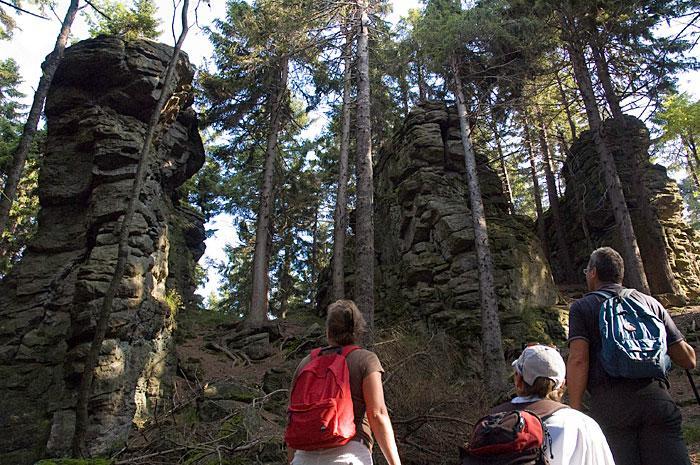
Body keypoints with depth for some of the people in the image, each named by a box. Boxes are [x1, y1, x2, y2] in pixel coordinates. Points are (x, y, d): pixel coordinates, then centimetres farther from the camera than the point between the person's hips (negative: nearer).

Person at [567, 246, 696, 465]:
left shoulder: (581, 307, 8)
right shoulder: (650, 302, 17)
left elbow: (578, 360, -6)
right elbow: (688, 359, 15)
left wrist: (575, 410, -2)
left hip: (609, 403, -3)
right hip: (656, 398, 3)